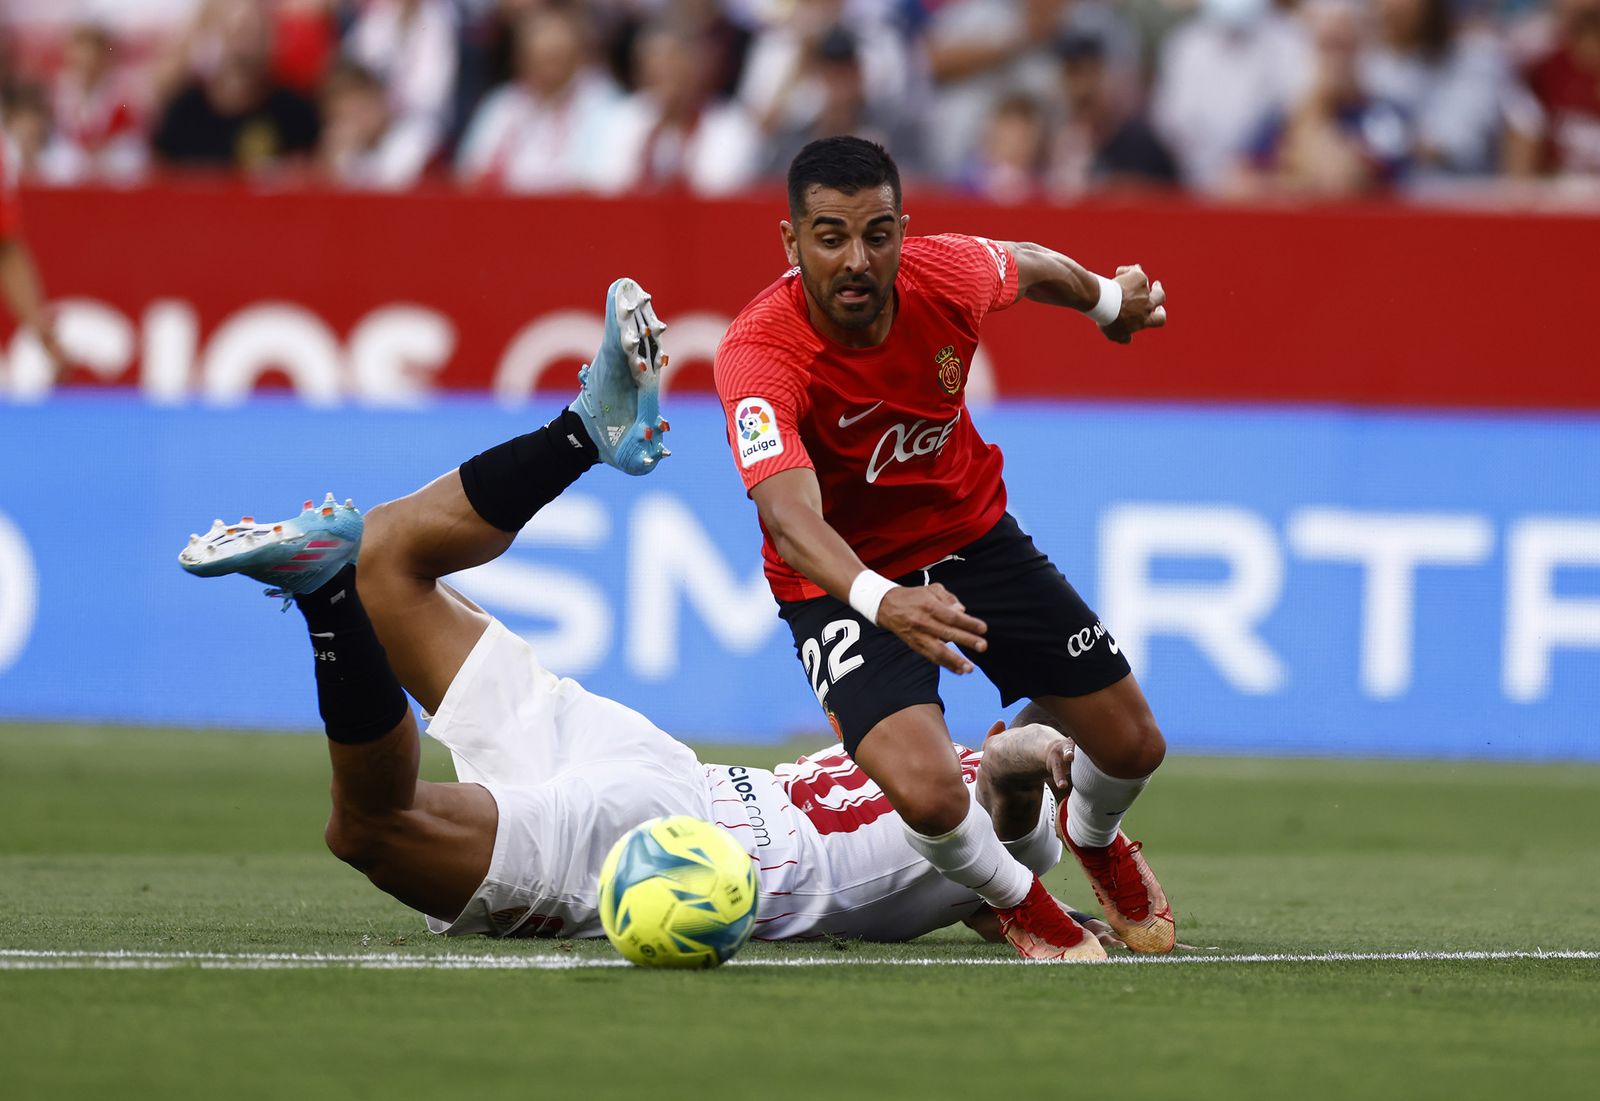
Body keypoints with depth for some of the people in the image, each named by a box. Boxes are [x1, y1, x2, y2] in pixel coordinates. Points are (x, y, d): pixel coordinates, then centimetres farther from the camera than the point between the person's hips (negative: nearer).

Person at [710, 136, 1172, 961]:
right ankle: (1014, 901, 10)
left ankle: (1094, 835, 45)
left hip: (971, 532, 5)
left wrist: (1109, 302, 27)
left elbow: (1032, 270, 6)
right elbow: (790, 513, -49)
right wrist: (881, 602, -67)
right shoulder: (756, 355, -34)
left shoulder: (947, 276, -20)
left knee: (1132, 746, 6)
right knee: (928, 794, -27)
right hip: (843, 582, -5)